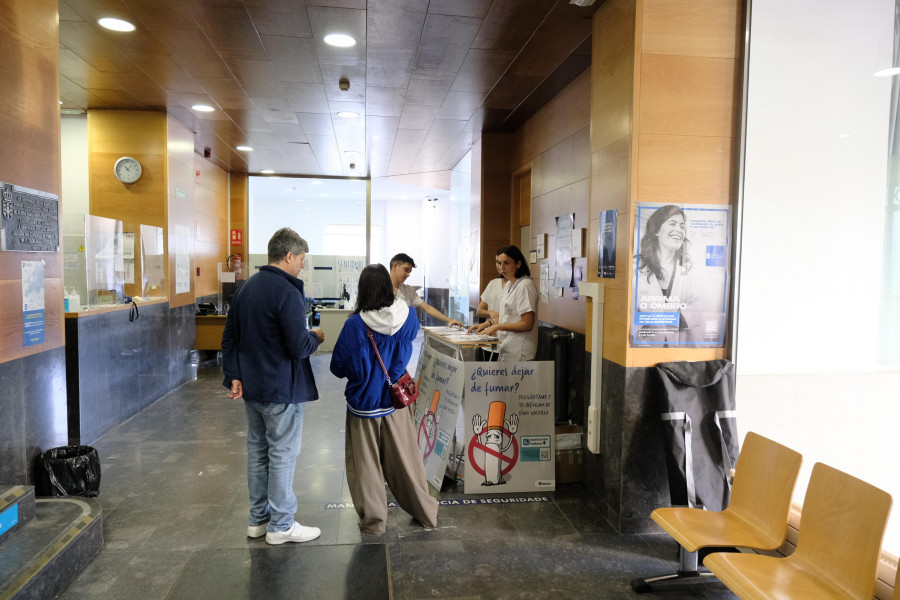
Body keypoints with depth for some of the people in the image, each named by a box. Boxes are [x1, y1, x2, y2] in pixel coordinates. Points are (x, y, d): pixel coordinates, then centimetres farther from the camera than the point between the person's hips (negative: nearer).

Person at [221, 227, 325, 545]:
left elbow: (229, 337, 12)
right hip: (281, 389, -8)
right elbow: (299, 347, -23)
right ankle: (281, 525, 14)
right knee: (283, 454, 3)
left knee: (257, 450, 16)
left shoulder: (246, 288, 9)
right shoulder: (287, 292, -19)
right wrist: (315, 337, -3)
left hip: (252, 388, 9)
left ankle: (258, 519, 28)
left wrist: (234, 376, 11)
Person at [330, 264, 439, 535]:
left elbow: (338, 367, -11)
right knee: (405, 459, 17)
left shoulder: (355, 325, -21)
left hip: (363, 403, -3)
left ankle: (373, 520, 25)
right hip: (396, 400, 3)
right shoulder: (408, 316, -11)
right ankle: (426, 513, 29)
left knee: (366, 464, 13)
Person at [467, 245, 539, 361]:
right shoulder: (509, 284, 15)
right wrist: (487, 324, 9)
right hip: (505, 349, 8)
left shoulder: (525, 285, -14)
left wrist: (496, 326, -16)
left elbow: (527, 324, -18)